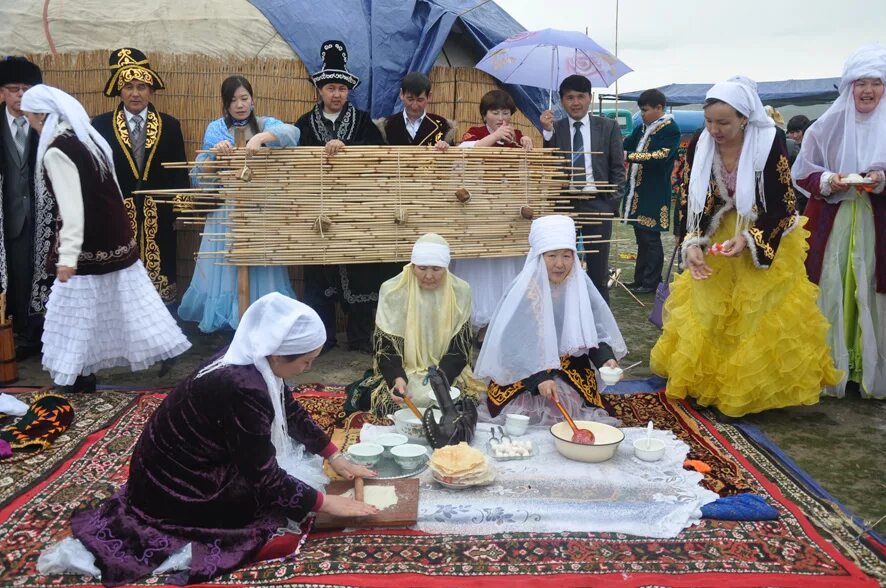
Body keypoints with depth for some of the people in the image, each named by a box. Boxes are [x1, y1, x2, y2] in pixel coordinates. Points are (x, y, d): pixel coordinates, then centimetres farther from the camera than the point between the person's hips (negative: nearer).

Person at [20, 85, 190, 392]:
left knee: (80, 310, 4)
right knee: (122, 301, 16)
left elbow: (71, 207, -23)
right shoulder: (88, 138, 8)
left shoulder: (56, 151, -17)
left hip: (89, 245, -8)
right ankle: (163, 353, 20)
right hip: (114, 237, 8)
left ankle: (82, 376, 16)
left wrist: (68, 256, -24)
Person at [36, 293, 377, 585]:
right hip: (176, 487, -9)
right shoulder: (243, 391, -31)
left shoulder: (252, 360, -5)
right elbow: (265, 479, -23)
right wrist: (326, 503, -13)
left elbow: (292, 412, 10)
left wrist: (335, 458, 12)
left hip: (184, 468, 9)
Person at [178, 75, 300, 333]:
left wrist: (262, 137, -34)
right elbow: (200, 177, -1)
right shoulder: (216, 129, 7)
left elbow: (292, 132, -17)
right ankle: (224, 321, 16)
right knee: (225, 268, 1)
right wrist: (214, 153, -20)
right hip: (226, 213, 1)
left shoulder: (266, 124, 6)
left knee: (261, 269, 1)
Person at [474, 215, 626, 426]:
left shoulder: (581, 284, -10)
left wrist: (606, 358, -19)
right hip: (523, 372, -3)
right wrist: (539, 377, -31)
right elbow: (513, 344, -21)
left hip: (572, 372, 3)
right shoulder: (524, 290, -21)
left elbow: (596, 330, -1)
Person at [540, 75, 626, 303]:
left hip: (598, 203, 0)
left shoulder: (608, 127, 7)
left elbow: (618, 167, 7)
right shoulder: (553, 129, 6)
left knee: (597, 267, 6)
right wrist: (548, 132, -11)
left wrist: (613, 200, -2)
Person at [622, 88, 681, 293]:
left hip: (654, 194, -8)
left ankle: (650, 282, 7)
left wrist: (629, 156, -26)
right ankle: (640, 279, 24)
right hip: (638, 192, 8)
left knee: (650, 238, -2)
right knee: (641, 237, 15)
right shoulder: (643, 128, 14)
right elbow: (627, 144, 12)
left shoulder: (670, 130, -11)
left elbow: (661, 156, -22)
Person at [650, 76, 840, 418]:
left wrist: (749, 238, -25)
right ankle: (707, 384, 25)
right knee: (707, 317, 8)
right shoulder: (698, 148, -9)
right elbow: (688, 202, -5)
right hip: (714, 244, 3)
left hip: (766, 244, -3)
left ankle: (752, 394, 17)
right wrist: (692, 245, -18)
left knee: (758, 321, 1)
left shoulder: (769, 146, -19)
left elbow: (784, 207, -14)